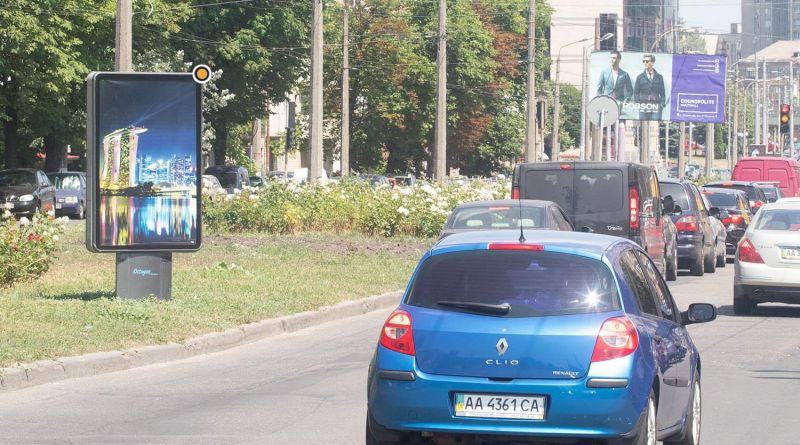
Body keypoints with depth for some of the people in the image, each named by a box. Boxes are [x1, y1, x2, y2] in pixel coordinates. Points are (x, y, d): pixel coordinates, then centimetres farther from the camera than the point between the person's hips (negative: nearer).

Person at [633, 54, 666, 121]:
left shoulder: (659, 77, 11)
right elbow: (636, 92, 10)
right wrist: (637, 104, -2)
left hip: (656, 107, 0)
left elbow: (662, 92, 11)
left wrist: (662, 104, -1)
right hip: (643, 107, 0)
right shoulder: (640, 77, 10)